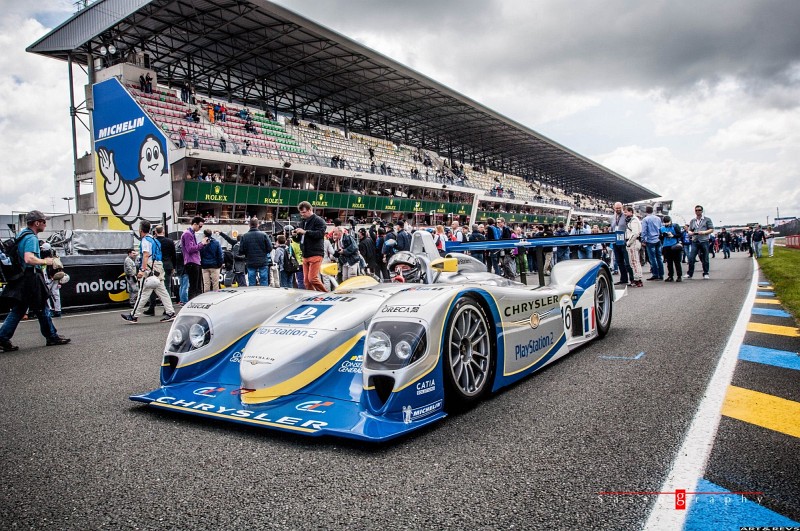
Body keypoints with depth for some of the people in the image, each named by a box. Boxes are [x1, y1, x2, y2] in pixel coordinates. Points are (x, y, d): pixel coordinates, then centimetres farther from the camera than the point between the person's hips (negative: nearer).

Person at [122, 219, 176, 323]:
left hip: (149, 269, -9)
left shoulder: (145, 240, -7)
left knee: (143, 293, -5)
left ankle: (134, 316, 0)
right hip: (158, 269, 9)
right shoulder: (155, 240, 21)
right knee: (162, 292, 6)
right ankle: (170, 313, 2)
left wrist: (142, 270, -26)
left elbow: (146, 255, -19)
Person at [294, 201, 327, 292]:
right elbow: (300, 238, 27)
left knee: (312, 278, -15)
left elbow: (321, 233, -21)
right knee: (306, 280, 5)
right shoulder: (302, 221, 19)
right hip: (305, 255, 8)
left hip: (315, 254, -8)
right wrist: (296, 234, 4)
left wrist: (305, 232, -21)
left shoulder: (318, 220, -5)